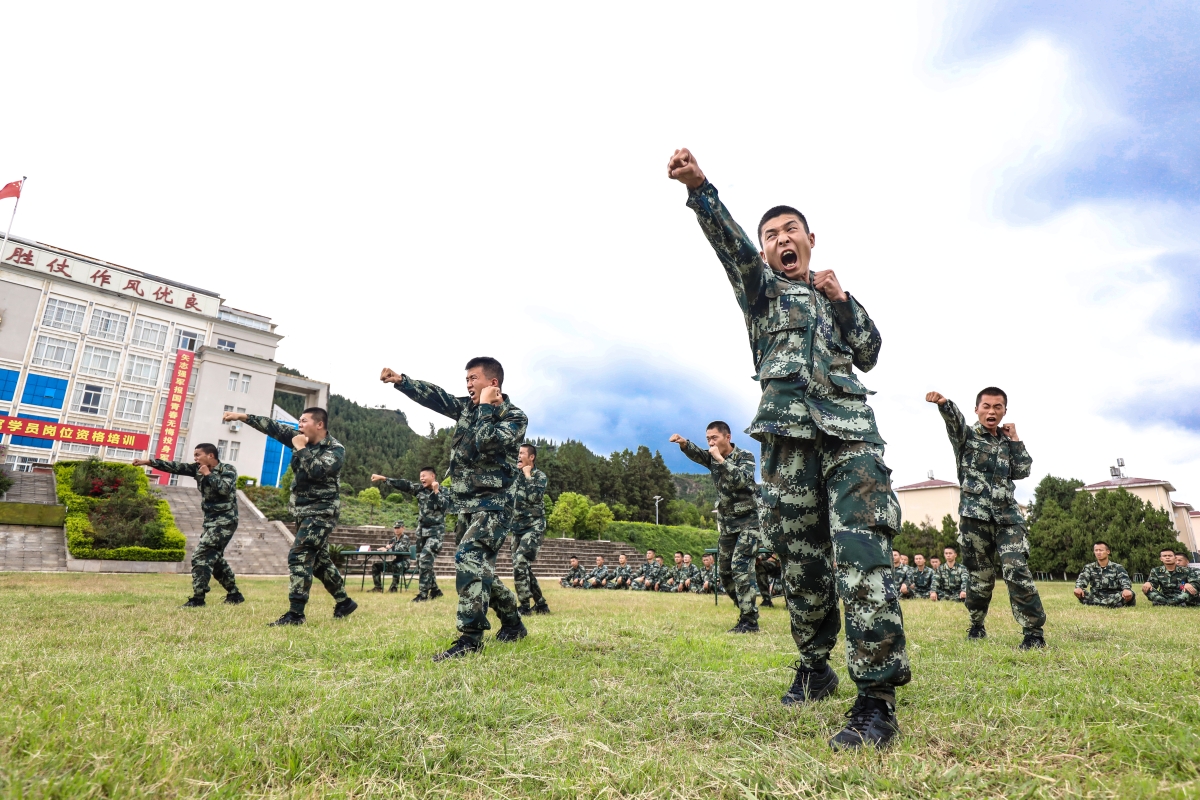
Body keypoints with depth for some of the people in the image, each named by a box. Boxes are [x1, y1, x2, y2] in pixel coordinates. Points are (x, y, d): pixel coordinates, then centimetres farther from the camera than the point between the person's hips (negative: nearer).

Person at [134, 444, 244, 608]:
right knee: (213, 558, 14)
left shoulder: (228, 470, -11)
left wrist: (208, 474, -17)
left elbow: (224, 489, -27)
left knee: (200, 556, -12)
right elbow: (175, 467, 4)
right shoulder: (197, 469, 8)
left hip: (225, 521, -8)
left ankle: (197, 598, -6)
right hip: (211, 521, 9)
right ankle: (234, 595, 25)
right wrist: (148, 461, -3)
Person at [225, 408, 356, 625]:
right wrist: (243, 416, 0)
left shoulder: (336, 449, -13)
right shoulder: (302, 439, 7)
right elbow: (273, 427, 6)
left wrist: (301, 448, -17)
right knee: (318, 560, 14)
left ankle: (295, 613, -12)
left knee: (299, 556, -16)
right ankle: (344, 602, 26)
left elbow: (316, 470, -28)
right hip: (303, 511, 8)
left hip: (321, 512, -8)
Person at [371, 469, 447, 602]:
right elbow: (402, 484, 3)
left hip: (436, 531, -6)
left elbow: (444, 507, -21)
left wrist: (436, 491, -21)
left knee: (425, 559, -17)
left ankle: (423, 593, -9)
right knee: (421, 562, 9)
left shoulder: (444, 491, -6)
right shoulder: (420, 489, 6)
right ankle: (435, 590, 24)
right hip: (421, 531, 6)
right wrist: (382, 477, -1)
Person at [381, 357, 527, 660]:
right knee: (479, 567, 15)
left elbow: (485, 442, -24)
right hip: (466, 505, 8)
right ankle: (513, 624, 31)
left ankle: (470, 638, -19)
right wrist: (400, 380, -10)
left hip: (493, 505, -8)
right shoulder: (467, 406, 11)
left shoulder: (516, 417, -8)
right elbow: (434, 396, 1)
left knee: (468, 558, -24)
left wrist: (486, 406, -14)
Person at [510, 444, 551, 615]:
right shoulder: (516, 477, 13)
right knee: (524, 568, 10)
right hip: (517, 528, 8)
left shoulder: (540, 476, -5)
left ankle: (524, 606, -10)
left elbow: (534, 497, -22)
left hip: (533, 527, -8)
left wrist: (528, 475, -15)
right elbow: (510, 502, 23)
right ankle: (541, 604, 22)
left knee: (519, 564, -19)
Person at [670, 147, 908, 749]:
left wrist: (844, 302, 8)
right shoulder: (761, 285, 19)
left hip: (852, 431, 2)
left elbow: (869, 354, 20)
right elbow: (730, 242, -2)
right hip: (789, 433, -1)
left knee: (862, 553, -16)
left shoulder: (837, 295, 29)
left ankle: (877, 699, -14)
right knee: (802, 562, 3)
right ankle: (815, 668, 22)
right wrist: (699, 187, -19)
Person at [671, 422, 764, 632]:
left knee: (740, 567, -16)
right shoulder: (712, 458, 7)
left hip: (748, 520, -7)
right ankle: (747, 612, 25)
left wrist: (720, 459, -26)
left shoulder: (745, 456, -9)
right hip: (726, 522, 7)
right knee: (725, 571, 9)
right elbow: (695, 453, -14)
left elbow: (741, 480, -27)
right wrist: (683, 443, -34)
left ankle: (749, 621, -10)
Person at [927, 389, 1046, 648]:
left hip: (1008, 516, 3)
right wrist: (943, 402, -43)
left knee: (1017, 572, -13)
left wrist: (1015, 439, 8)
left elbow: (1022, 471, 7)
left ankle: (1034, 632, -2)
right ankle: (976, 626, 25)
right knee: (981, 577, 4)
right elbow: (954, 419, -20)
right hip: (975, 515, -3)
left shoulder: (1007, 441, 17)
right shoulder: (967, 435, 3)